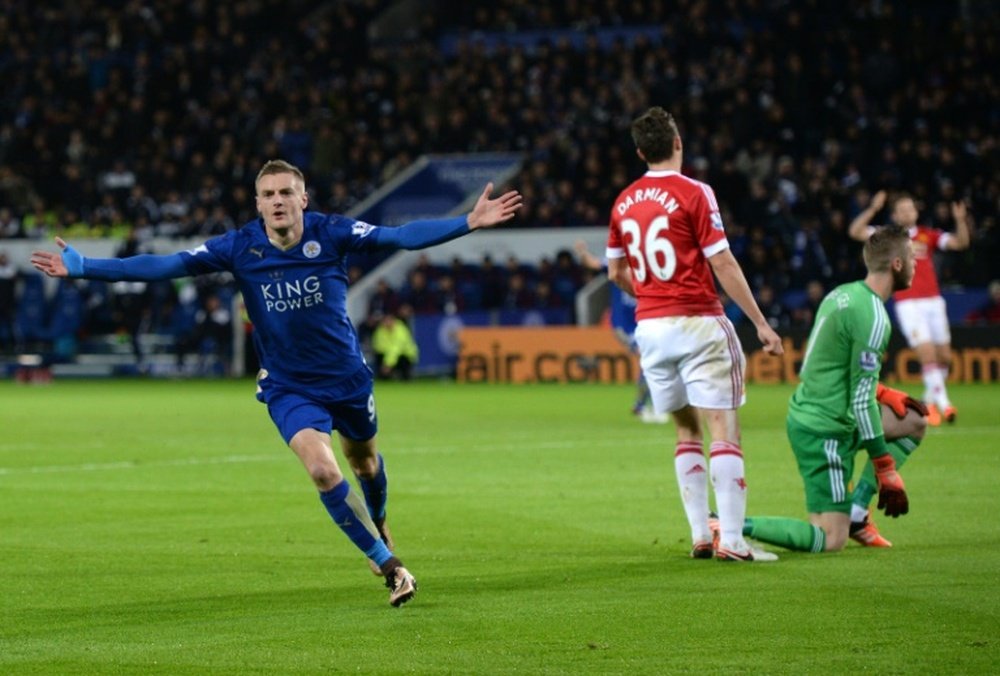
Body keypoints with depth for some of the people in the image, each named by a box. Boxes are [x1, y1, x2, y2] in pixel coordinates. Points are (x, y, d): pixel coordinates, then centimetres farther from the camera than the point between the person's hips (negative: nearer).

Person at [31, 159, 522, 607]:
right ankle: (389, 566, -6)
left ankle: (378, 525, 57)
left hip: (348, 379, 1)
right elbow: (163, 265, -15)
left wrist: (470, 222, -32)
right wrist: (82, 267, -21)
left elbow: (402, 236, -20)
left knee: (364, 462, 21)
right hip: (288, 388, -1)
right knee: (323, 471, -21)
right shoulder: (239, 248, -14)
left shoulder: (332, 234, -15)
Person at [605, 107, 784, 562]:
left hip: (649, 327, 6)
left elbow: (617, 273, 17)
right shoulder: (693, 193, -9)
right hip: (696, 323, -6)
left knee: (687, 430, 14)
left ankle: (700, 535, 10)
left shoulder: (624, 202, 9)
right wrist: (760, 323, -7)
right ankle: (731, 539, -12)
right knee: (724, 429, -5)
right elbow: (723, 264, -12)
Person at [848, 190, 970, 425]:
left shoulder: (928, 235, 8)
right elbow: (855, 231, -6)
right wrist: (873, 209, -16)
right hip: (908, 305, -3)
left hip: (933, 301, 3)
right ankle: (942, 402, -8)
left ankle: (930, 401, 25)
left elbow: (960, 243, 0)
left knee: (944, 357, 6)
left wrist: (960, 220, -17)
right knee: (927, 353, -14)